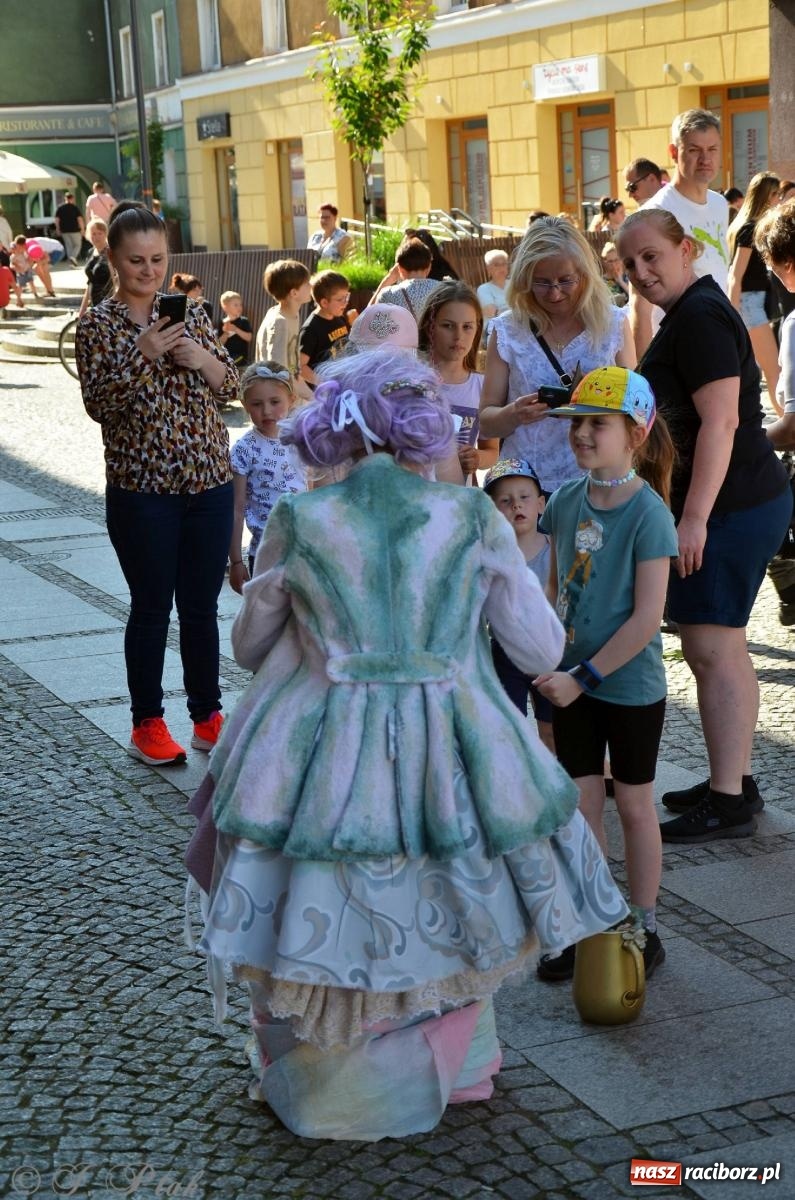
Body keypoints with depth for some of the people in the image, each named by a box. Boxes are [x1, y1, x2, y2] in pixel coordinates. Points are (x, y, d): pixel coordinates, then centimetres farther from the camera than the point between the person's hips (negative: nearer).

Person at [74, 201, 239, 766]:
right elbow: (99, 405, -10)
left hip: (209, 481, 3)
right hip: (142, 490, -3)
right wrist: (142, 355, -21)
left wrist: (202, 359, -11)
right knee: (152, 607, 5)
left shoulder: (190, 313, 8)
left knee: (203, 607, 10)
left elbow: (232, 386, 8)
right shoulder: (97, 325, -3)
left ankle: (208, 717, 22)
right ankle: (148, 724, 17)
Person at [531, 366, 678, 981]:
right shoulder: (567, 501, -1)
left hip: (631, 683, -5)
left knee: (634, 805, 9)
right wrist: (551, 664, -3)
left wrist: (586, 676, -18)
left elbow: (647, 617, -20)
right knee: (581, 803, 10)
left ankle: (644, 931, 24)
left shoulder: (648, 513, -18)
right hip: (574, 679, 5)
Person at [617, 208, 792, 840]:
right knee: (722, 647, 15)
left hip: (729, 505, -11)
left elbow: (721, 419, -22)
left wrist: (695, 516, -24)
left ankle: (728, 803, -2)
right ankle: (735, 780, 24)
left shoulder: (698, 315, -15)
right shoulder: (693, 310, 18)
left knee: (712, 648, -7)